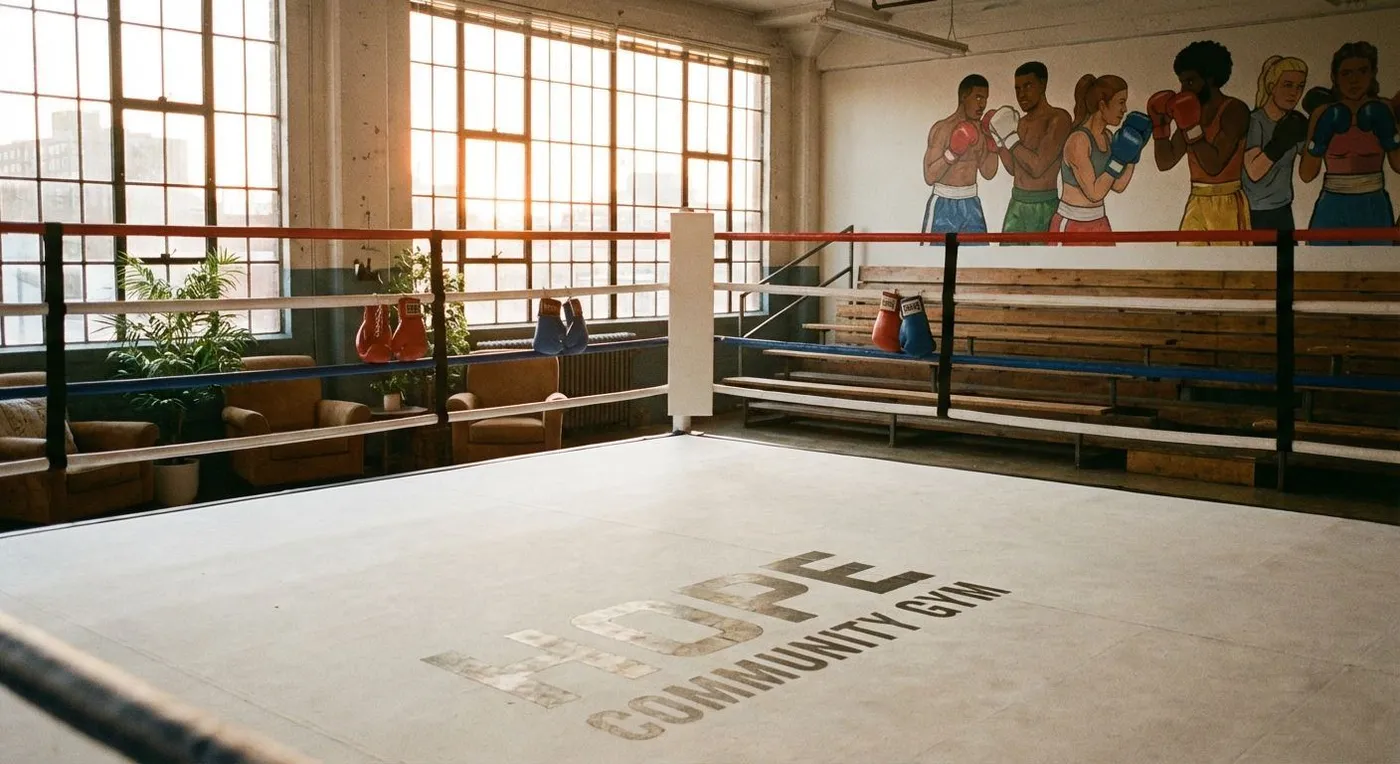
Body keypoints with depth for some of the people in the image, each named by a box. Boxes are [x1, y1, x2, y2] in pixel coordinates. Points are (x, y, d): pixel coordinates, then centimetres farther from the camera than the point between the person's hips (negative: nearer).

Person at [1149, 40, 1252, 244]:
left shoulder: (1234, 110, -8)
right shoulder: (1192, 112, 13)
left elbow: (1214, 165, -19)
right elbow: (1165, 162, 10)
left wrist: (1191, 127, -20)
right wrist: (1160, 123, 2)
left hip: (1227, 205, -6)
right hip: (1196, 203, 6)